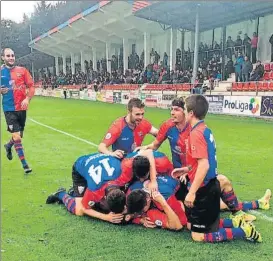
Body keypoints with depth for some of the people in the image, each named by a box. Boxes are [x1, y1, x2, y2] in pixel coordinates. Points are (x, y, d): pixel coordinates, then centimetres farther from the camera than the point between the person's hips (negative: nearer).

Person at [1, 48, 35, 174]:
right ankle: (24, 164, -2)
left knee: (19, 135, 16)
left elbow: (31, 86, 2)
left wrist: (27, 99, -14)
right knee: (17, 136, -10)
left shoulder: (22, 70, 2)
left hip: (22, 107, 3)